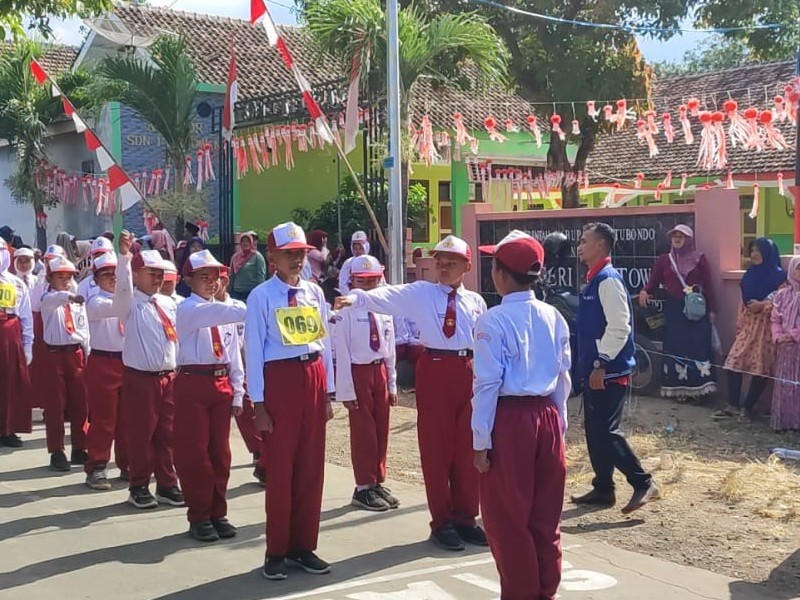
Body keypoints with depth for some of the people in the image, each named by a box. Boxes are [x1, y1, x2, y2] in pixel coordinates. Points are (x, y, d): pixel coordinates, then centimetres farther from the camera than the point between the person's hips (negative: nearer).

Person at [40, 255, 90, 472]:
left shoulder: (79, 301, 9)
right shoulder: (48, 299, -4)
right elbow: (55, 299, -30)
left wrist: (88, 356, 7)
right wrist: (69, 296, -52)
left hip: (77, 354, 4)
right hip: (55, 354, -4)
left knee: (80, 403, 8)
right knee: (55, 405, 2)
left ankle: (80, 449, 19)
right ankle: (57, 452, 10)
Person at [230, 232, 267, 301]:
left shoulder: (257, 256, -3)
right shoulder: (235, 257, 10)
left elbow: (261, 275, -7)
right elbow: (232, 275, 14)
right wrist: (230, 292, 9)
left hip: (252, 292, -4)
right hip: (237, 292, 4)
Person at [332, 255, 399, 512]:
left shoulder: (384, 311, 5)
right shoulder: (347, 313, -12)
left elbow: (390, 350, 10)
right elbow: (342, 354, -13)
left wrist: (392, 384, 10)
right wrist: (346, 391, -14)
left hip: (380, 372, 6)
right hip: (359, 373, -5)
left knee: (382, 430, 12)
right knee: (363, 432, 2)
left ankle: (378, 483, 25)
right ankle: (364, 488, 14)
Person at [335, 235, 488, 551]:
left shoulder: (475, 301, 10)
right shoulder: (420, 293, 0)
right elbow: (387, 296, -17)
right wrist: (357, 297, -36)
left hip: (469, 371, 3)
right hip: (434, 369, -3)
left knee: (466, 446, 9)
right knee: (435, 445, 2)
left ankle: (465, 517, 22)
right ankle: (442, 522, 14)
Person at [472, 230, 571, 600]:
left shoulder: (494, 321, -13)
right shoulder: (553, 317, 4)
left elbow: (488, 383, -13)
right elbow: (563, 377, 9)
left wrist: (481, 439, -8)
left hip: (509, 421, -6)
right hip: (547, 418, 6)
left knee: (508, 517, 8)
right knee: (545, 515, 15)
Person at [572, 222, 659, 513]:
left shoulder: (608, 280, -15)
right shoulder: (594, 279, 14)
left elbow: (619, 326, -23)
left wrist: (602, 364, -23)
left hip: (609, 371, -10)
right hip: (594, 369, 10)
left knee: (605, 431, -8)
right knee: (594, 430, 13)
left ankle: (643, 483, 2)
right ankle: (603, 490, 22)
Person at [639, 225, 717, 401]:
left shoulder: (699, 259, 3)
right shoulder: (663, 260, 7)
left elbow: (708, 285, 2)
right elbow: (653, 282, 4)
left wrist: (712, 310, -1)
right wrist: (645, 291, -19)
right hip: (673, 309, 1)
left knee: (697, 346, -5)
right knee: (675, 347, -1)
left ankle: (698, 388, 1)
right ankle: (679, 388, 5)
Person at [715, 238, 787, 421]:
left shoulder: (779, 275, -6)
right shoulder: (750, 274, 14)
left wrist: (762, 305, -19)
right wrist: (740, 324, 16)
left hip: (766, 326, -6)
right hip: (748, 325, 6)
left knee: (760, 368, -3)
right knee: (734, 363, -2)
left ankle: (747, 408, 4)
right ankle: (733, 406, 2)